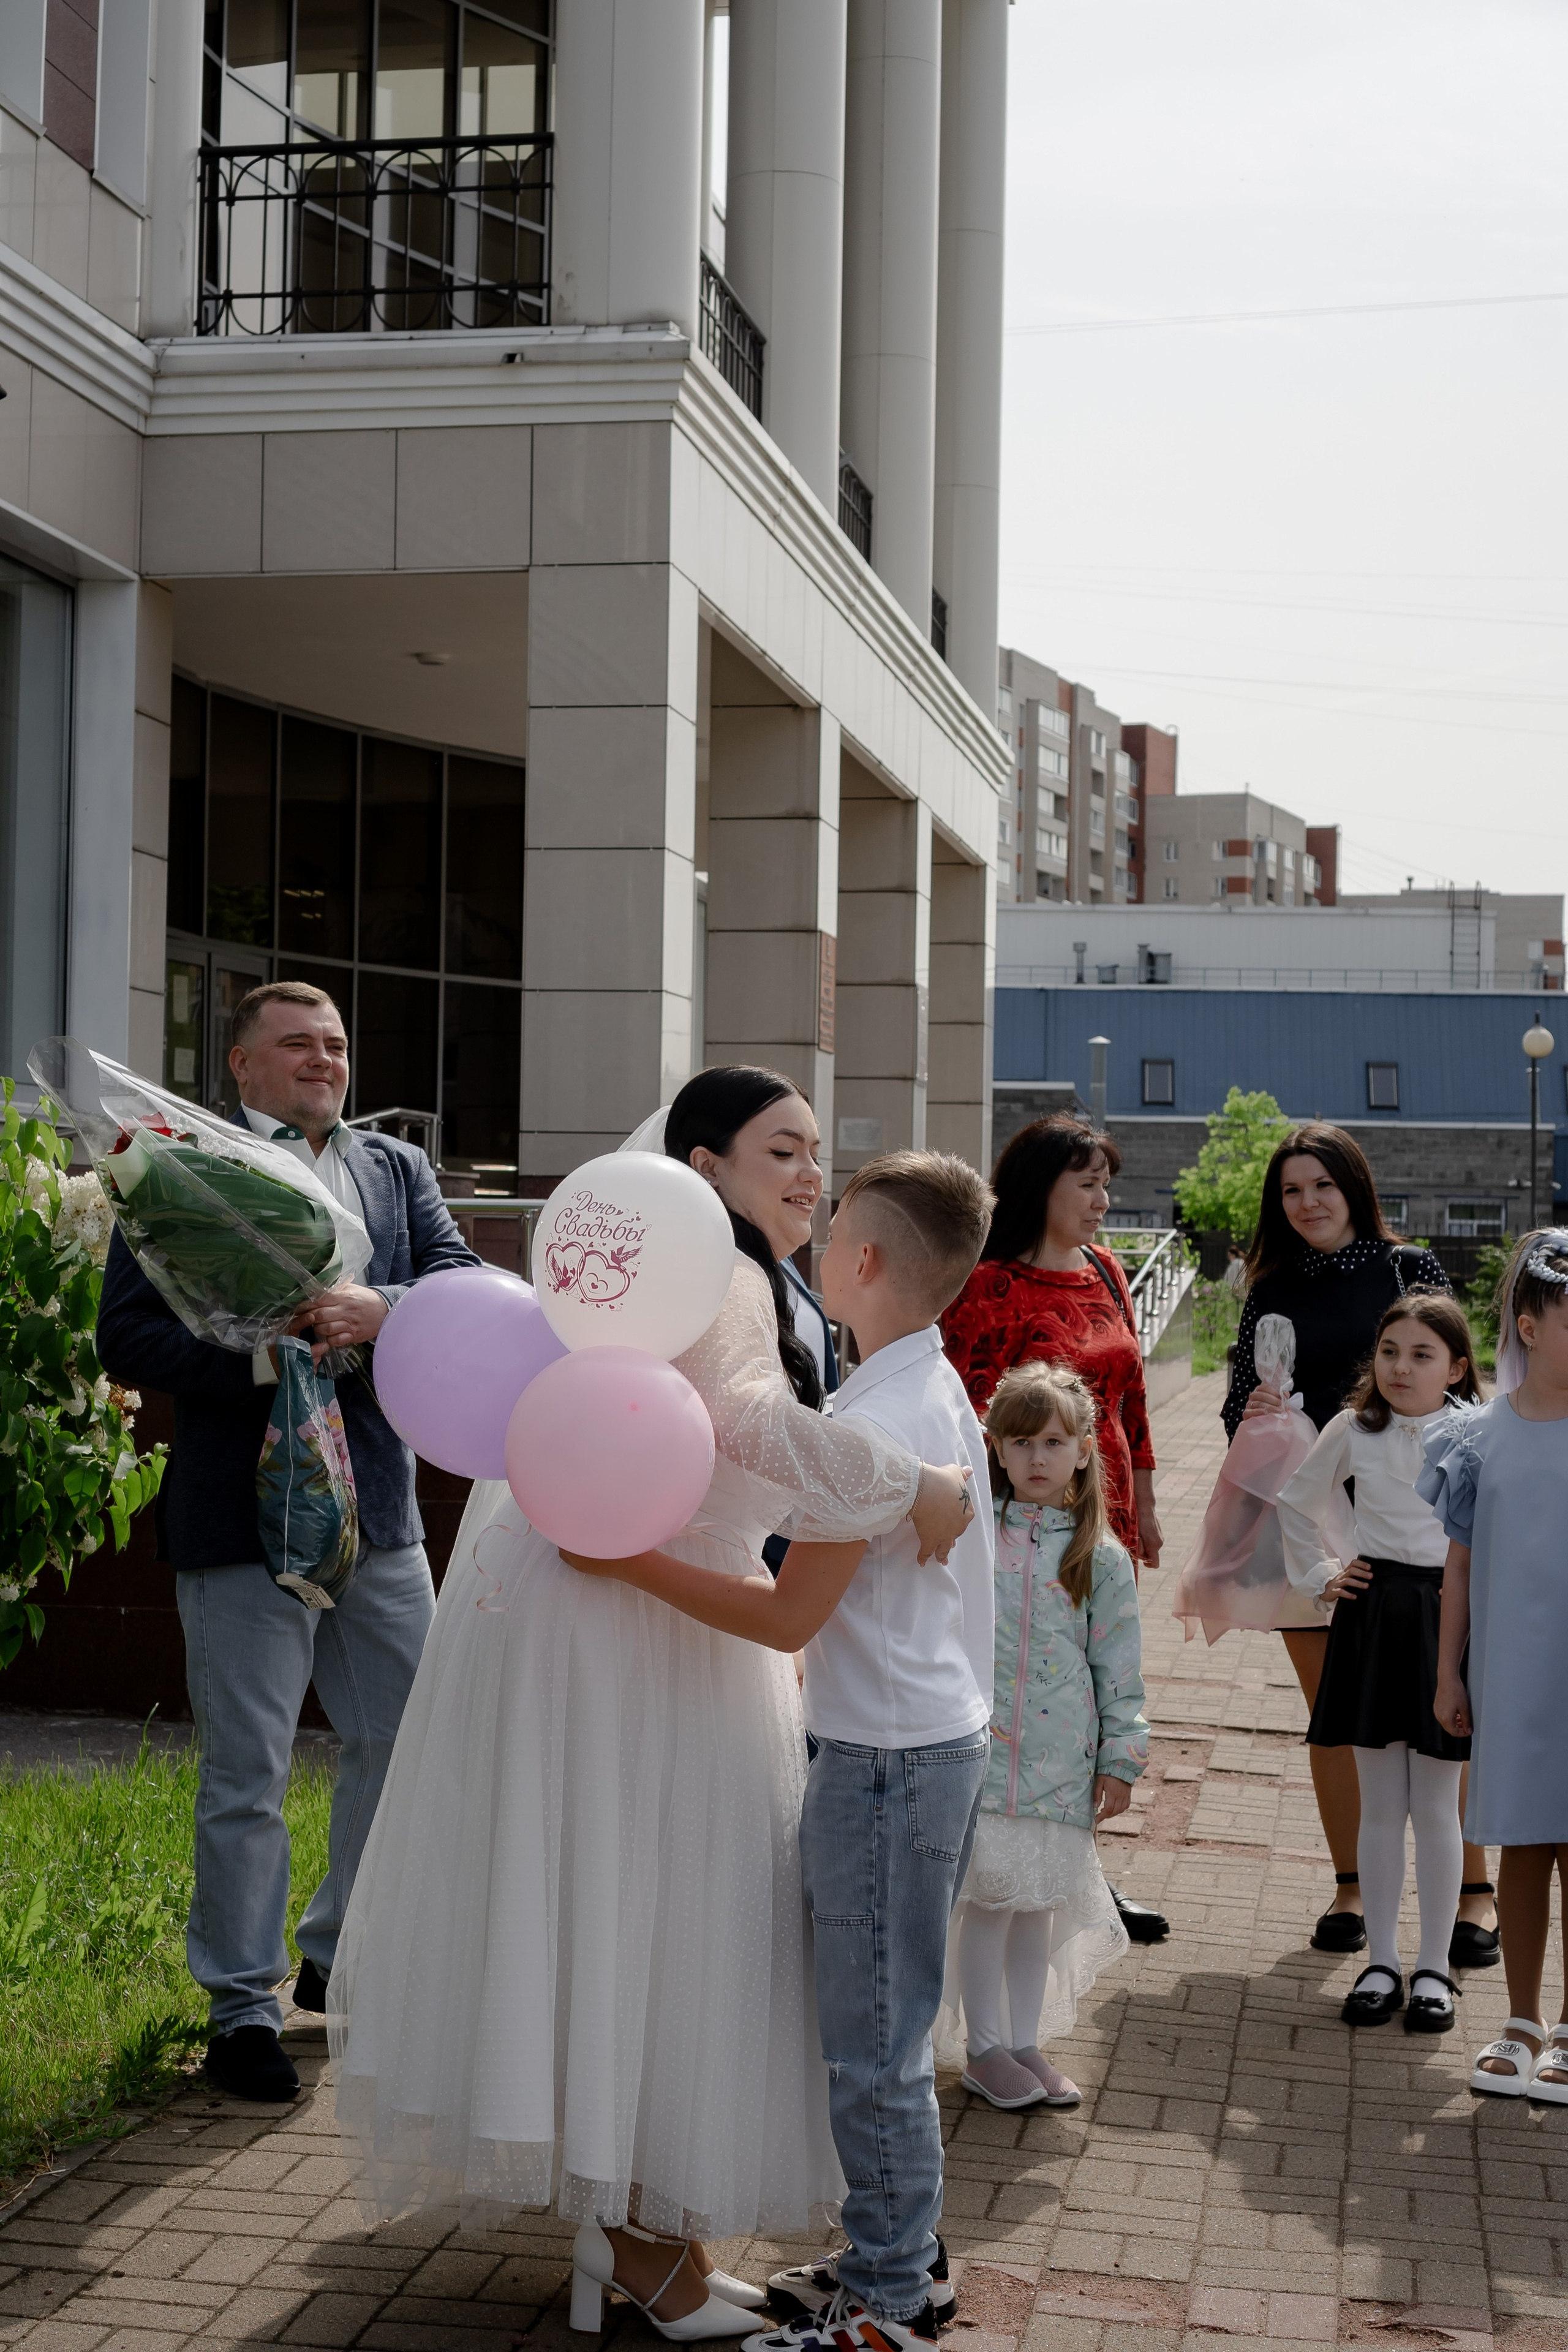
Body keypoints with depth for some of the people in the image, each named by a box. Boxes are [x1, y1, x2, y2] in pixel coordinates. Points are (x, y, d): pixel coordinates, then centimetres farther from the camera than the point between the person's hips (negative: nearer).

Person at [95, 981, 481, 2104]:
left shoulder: (398, 1168, 12)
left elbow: (467, 1285, -1)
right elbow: (127, 1337, -10)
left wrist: (380, 1311, -21)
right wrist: (263, 1352, -21)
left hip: (379, 1507, 5)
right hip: (246, 1514, -5)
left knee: (408, 1739, 14)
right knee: (247, 1775, 2)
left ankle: (339, 1958, 34)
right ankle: (243, 2004, 17)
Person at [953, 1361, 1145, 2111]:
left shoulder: (1102, 1559, 3)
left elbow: (1120, 1670, 6)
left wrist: (1120, 1760, 4)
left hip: (1059, 1759, 1)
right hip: (978, 1746, -1)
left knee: (1038, 1901, 10)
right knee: (991, 1897, -1)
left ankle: (1026, 2044, 24)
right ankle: (985, 2049, 14)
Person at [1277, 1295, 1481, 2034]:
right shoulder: (1353, 1430, 2)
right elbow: (1297, 1503, 18)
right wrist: (1320, 1575, 11)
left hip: (1444, 1619, -2)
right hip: (1371, 1617, 2)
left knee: (1435, 1807, 5)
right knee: (1379, 1805, 7)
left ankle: (1433, 1968, 16)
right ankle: (1381, 1963, 16)